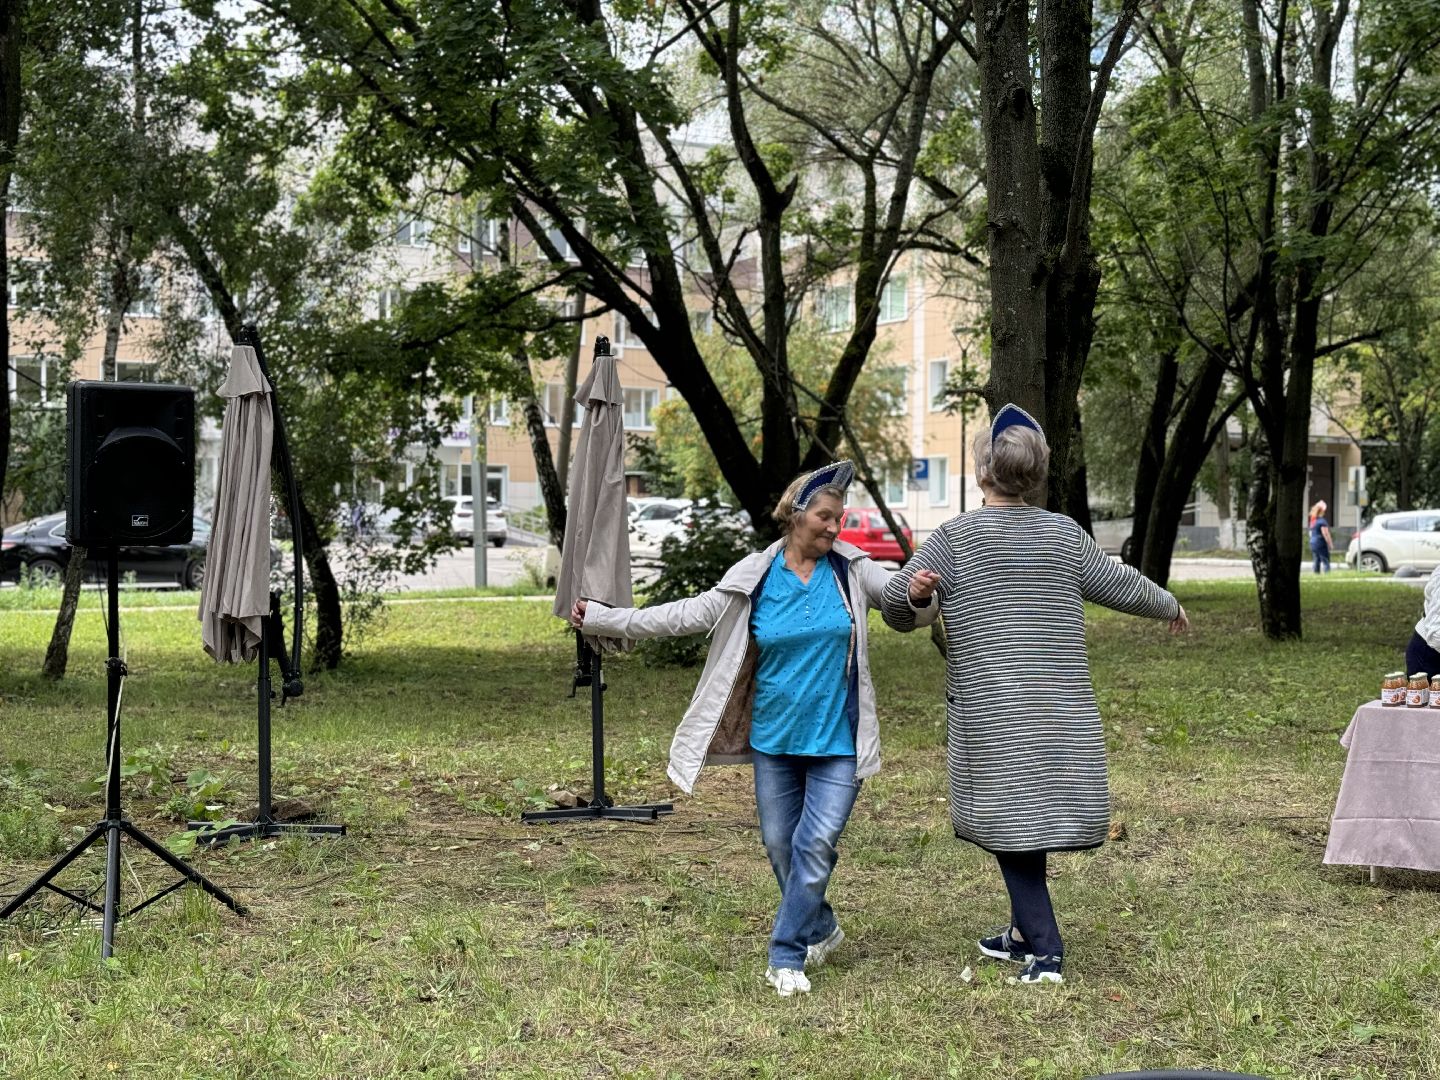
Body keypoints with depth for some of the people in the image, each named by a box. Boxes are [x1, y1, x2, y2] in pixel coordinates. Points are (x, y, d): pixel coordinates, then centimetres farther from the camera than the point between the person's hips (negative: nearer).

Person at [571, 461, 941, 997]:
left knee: (816, 844, -9)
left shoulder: (853, 571, -2)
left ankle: (787, 957, 3)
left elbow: (912, 607, 0)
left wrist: (921, 596, -27)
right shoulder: (754, 577, -1)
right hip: (774, 738, 2)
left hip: (837, 740, -2)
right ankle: (822, 930, 34)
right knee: (780, 846, 10)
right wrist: (601, 619, -1)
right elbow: (687, 615, 2)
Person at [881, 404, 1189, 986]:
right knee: (1033, 815, 15)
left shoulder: (956, 535, -3)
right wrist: (1169, 606, 34)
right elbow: (1122, 585, 20)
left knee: (1010, 819, 3)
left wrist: (908, 619, 5)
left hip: (989, 710, -3)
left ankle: (1044, 950, -1)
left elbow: (896, 597, -11)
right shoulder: (1063, 534, 8)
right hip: (1061, 711, 4)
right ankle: (1024, 933, 26)